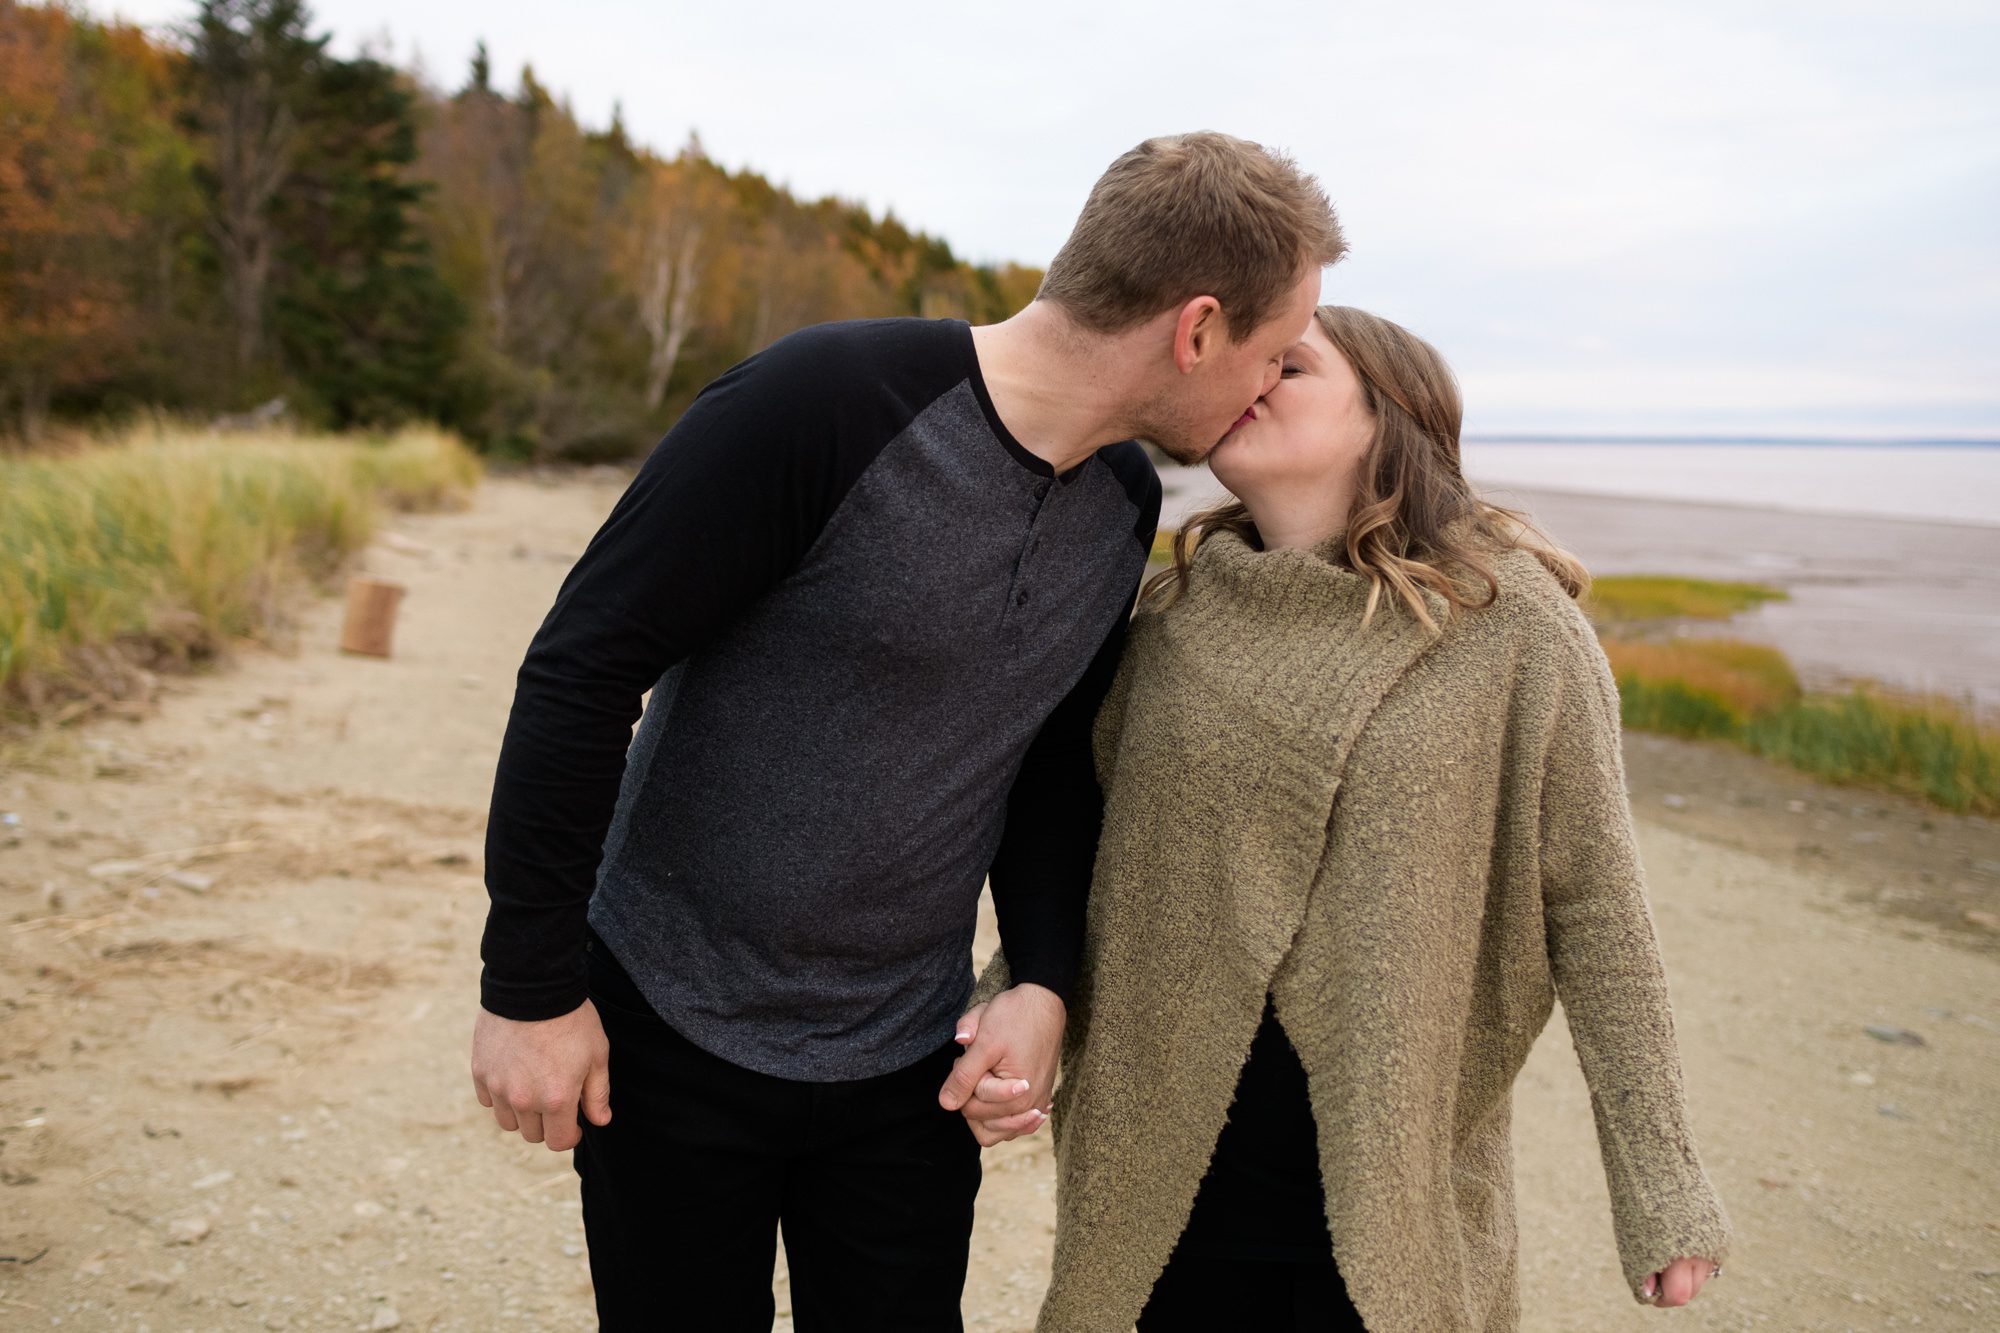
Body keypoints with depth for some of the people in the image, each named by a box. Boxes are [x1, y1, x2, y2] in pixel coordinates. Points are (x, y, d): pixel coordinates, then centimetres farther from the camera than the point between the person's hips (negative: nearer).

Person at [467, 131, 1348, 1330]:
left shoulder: (1125, 502, -2)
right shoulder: (825, 404, -23)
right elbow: (581, 673, -18)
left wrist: (1047, 981, -7)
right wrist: (531, 984, -14)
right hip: (669, 1040, -5)